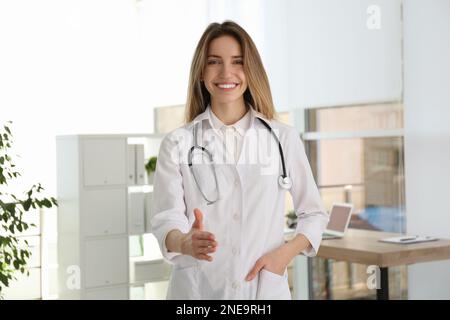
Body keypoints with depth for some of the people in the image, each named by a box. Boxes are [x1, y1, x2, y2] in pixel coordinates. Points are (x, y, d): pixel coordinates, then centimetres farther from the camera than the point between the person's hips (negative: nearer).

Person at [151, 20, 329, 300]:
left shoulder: (284, 138, 2)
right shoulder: (177, 143, -1)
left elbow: (314, 213, 8)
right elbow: (165, 220, -8)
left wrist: (286, 252, -10)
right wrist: (186, 243, -29)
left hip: (266, 286, 1)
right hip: (197, 288, -1)